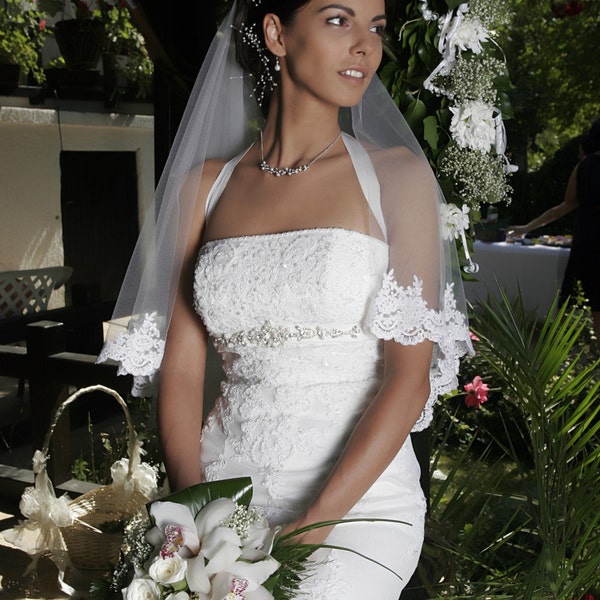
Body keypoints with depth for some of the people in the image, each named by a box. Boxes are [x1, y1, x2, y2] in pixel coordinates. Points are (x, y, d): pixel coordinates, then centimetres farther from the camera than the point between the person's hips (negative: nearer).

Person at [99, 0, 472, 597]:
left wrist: (314, 523, -15)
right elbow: (180, 368, 3)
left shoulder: (396, 175, -1)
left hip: (359, 493, -1)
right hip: (226, 486, 2)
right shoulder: (205, 186, 6)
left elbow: (411, 374, -8)